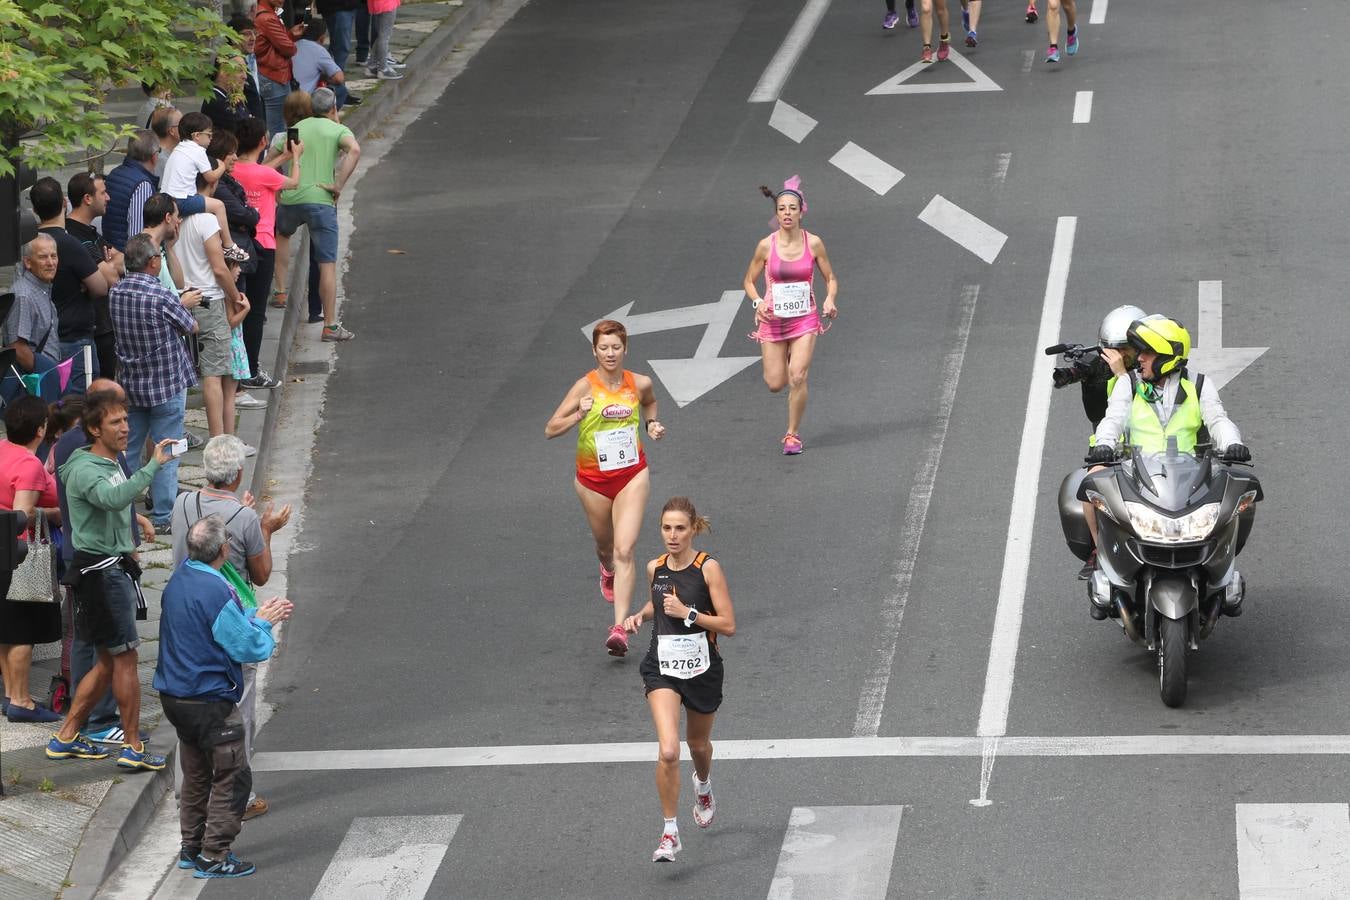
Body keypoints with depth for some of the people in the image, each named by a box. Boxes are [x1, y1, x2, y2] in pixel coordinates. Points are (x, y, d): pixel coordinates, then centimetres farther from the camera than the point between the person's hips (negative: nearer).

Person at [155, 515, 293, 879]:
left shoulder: (179, 579, 5)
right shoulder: (215, 591, -23)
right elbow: (248, 647, -18)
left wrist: (256, 615, 9)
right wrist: (264, 623, 0)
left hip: (176, 695, 9)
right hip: (210, 703, -9)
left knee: (196, 774, 20)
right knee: (232, 777, 1)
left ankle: (191, 848, 26)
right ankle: (214, 856, 1)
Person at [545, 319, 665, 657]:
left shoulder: (640, 384, -5)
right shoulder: (586, 387, -13)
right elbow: (550, 430, -15)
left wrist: (652, 424, 2)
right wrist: (579, 414, -30)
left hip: (632, 476, 0)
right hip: (593, 479, 0)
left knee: (624, 550, -14)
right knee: (605, 544, 21)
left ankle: (620, 627, -18)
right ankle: (608, 569, 60)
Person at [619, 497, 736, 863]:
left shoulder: (708, 568, -12)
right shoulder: (655, 568, 0)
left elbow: (728, 625, -12)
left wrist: (688, 613, -22)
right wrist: (639, 616, 2)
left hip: (701, 668, -1)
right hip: (663, 668, 1)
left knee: (698, 743, 23)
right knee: (668, 751, -18)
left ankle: (703, 783, 60)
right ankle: (670, 833, -7)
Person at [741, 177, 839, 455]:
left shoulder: (813, 243, -7)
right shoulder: (766, 246, -8)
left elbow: (830, 278, 5)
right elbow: (749, 281, 3)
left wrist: (830, 299, -15)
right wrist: (758, 302, -16)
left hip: (804, 319, -1)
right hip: (773, 319, 1)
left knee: (797, 378, -14)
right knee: (776, 384, 4)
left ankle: (792, 434, 2)